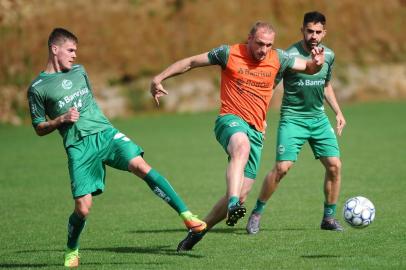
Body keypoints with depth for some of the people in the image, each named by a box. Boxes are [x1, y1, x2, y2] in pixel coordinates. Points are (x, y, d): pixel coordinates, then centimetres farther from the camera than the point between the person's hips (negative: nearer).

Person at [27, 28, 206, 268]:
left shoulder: (79, 71, 17)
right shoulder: (38, 89, 2)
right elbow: (39, 129, 7)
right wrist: (61, 119, -9)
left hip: (105, 133, 3)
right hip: (79, 147, -3)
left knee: (140, 166, -22)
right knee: (83, 207, -9)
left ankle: (186, 214, -24)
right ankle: (72, 250, 22)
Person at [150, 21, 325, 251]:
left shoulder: (277, 59, 8)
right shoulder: (229, 53, -1)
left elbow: (308, 68, 18)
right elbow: (190, 63, 7)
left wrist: (317, 63, -6)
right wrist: (159, 78, 1)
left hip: (256, 131, 5)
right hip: (231, 120, -5)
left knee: (241, 196, -2)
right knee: (242, 147, -42)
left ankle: (198, 231, 16)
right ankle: (233, 206, -58)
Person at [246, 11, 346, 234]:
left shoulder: (328, 55, 4)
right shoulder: (289, 55, -14)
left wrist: (338, 112, 15)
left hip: (318, 118, 5)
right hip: (292, 118, -5)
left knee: (334, 165, -4)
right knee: (282, 167, -17)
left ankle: (329, 217, 11)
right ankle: (256, 213, 0)